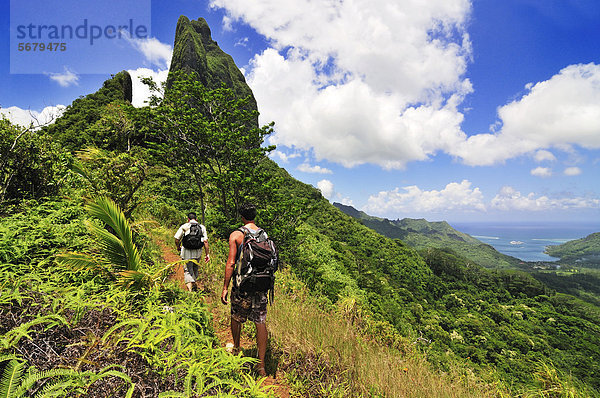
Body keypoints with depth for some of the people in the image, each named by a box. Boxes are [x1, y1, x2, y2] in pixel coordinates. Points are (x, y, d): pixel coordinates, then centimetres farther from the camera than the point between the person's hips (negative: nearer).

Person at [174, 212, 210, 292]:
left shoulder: (184, 227, -3)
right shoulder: (202, 227, 2)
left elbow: (177, 239, -3)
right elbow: (205, 241, -3)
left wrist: (178, 247, 18)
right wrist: (207, 254, 1)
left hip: (187, 252, -3)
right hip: (198, 253, 3)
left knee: (188, 271, 4)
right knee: (195, 269, 23)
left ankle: (190, 289, -7)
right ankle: (194, 285, 38)